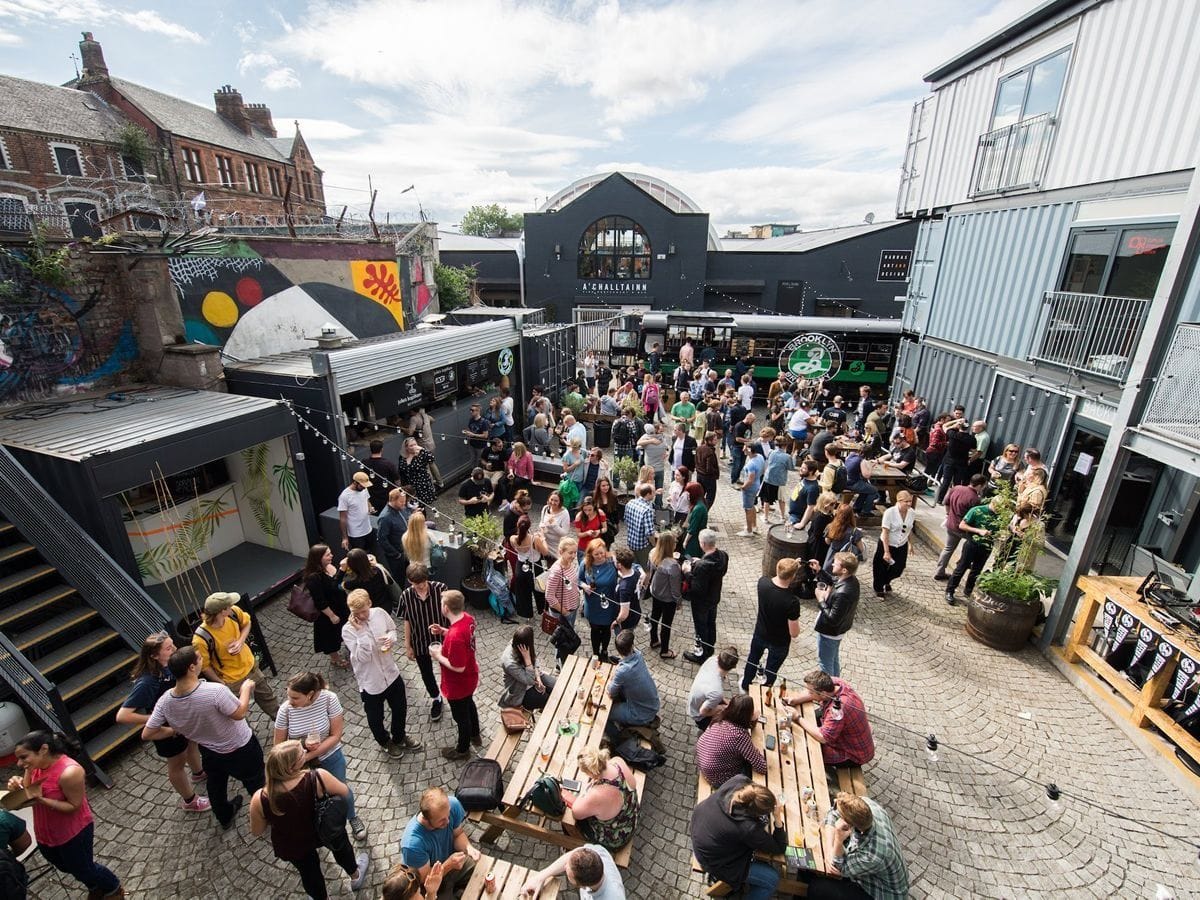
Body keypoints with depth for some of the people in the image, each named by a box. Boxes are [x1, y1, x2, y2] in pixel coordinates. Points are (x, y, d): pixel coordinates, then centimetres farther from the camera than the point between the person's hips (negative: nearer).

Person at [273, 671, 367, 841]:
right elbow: (279, 745, -12)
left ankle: (353, 818, 53)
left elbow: (336, 735, -22)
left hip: (330, 757, 0)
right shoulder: (286, 709, -24)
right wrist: (301, 744, -28)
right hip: (300, 763, 0)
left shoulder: (329, 699, -28)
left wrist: (307, 756, -28)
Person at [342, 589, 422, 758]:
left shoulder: (379, 613, -13)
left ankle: (399, 737, 52)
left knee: (400, 709, 23)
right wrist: (361, 631, -35)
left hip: (391, 673, 4)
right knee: (375, 719, 20)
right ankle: (385, 742, 51)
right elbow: (363, 657, -28)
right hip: (370, 682, -3)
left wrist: (391, 638, -16)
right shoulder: (348, 630, -23)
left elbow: (392, 629, 5)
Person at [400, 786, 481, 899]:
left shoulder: (453, 804, -26)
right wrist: (448, 865, -34)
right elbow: (424, 879, -20)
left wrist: (468, 847, -25)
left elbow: (458, 834, -7)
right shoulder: (413, 844, -36)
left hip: (453, 858, 3)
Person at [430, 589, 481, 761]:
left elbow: (458, 667, -31)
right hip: (470, 677, 8)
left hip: (458, 684, -8)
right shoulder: (468, 617, -14)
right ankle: (475, 736, 56)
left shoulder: (455, 636, -40)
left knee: (461, 716, 18)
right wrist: (444, 631, -5)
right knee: (469, 704, 32)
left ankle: (462, 750, 44)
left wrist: (438, 656, -19)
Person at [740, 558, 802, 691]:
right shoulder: (792, 602, -36)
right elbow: (794, 633, -24)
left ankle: (745, 686, 54)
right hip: (779, 643, -5)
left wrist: (791, 567, 0)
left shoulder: (762, 582, -23)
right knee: (771, 671, 22)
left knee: (753, 659, 32)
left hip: (759, 634, 5)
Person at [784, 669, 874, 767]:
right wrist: (794, 699, -14)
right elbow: (808, 693, 2)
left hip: (854, 755, -8)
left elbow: (822, 737, -35)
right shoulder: (832, 683, -17)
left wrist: (798, 719, -25)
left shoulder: (839, 707, -40)